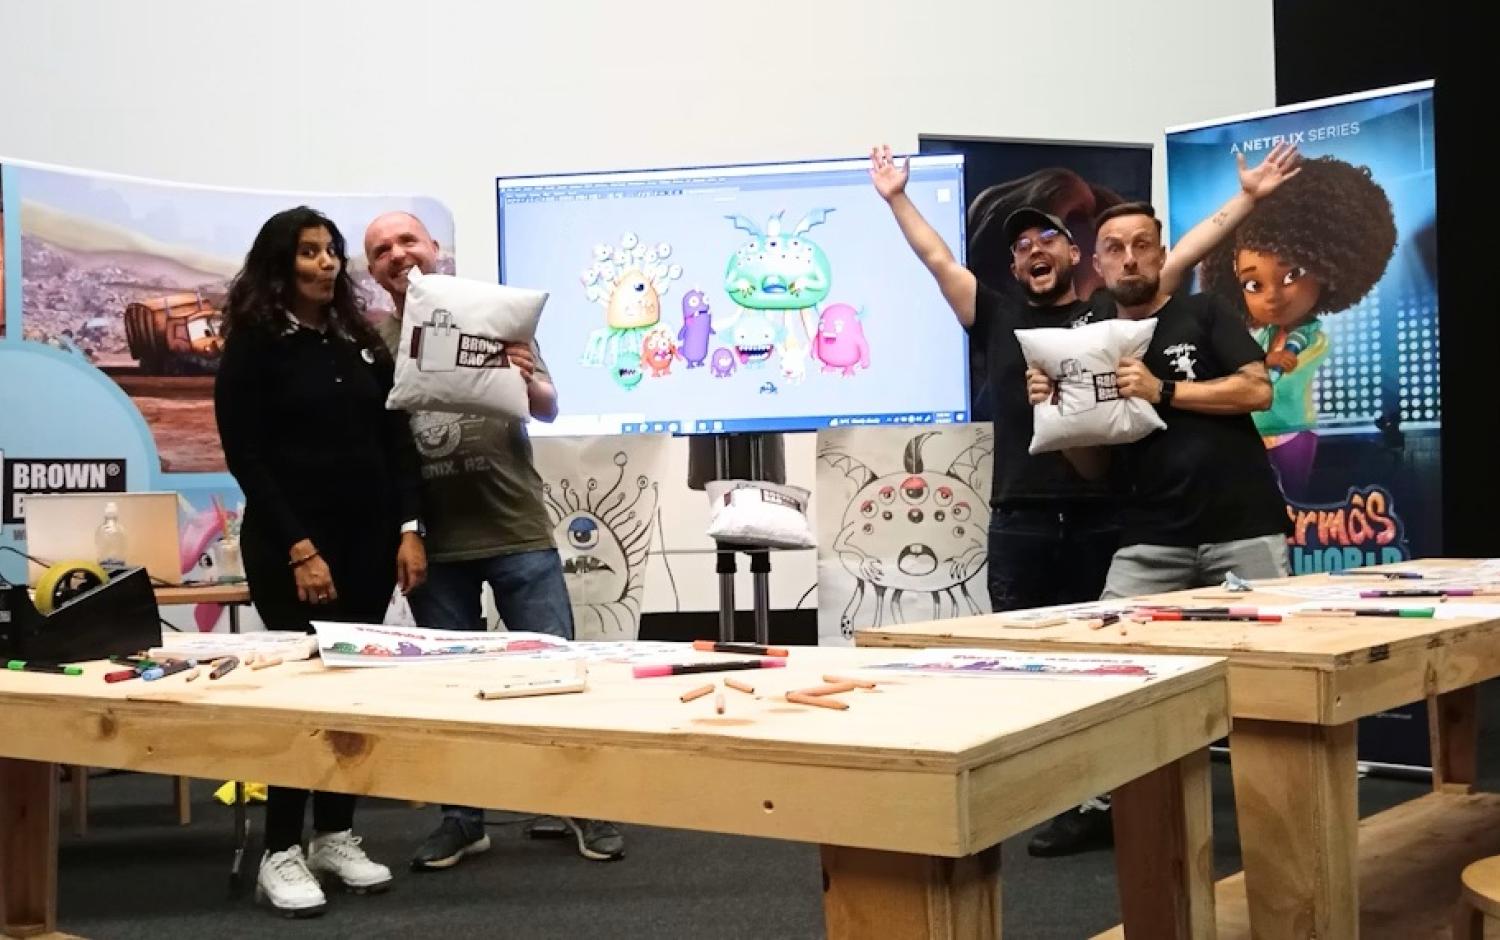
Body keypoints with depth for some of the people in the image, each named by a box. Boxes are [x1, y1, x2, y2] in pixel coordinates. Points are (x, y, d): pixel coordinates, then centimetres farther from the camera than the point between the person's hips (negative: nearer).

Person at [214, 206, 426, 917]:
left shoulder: (363, 343, 13)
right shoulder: (252, 347, -2)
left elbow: (396, 442, 11)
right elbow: (245, 457, -9)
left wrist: (408, 529, -1)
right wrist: (298, 548, -15)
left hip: (368, 539, 5)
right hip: (289, 543, -5)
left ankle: (336, 837, 18)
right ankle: (281, 854, 4)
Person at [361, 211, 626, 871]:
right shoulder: (373, 340, 4)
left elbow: (549, 409, 2)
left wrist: (527, 380, -20)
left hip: (519, 532, -1)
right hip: (434, 544, 1)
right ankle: (462, 818, 21)